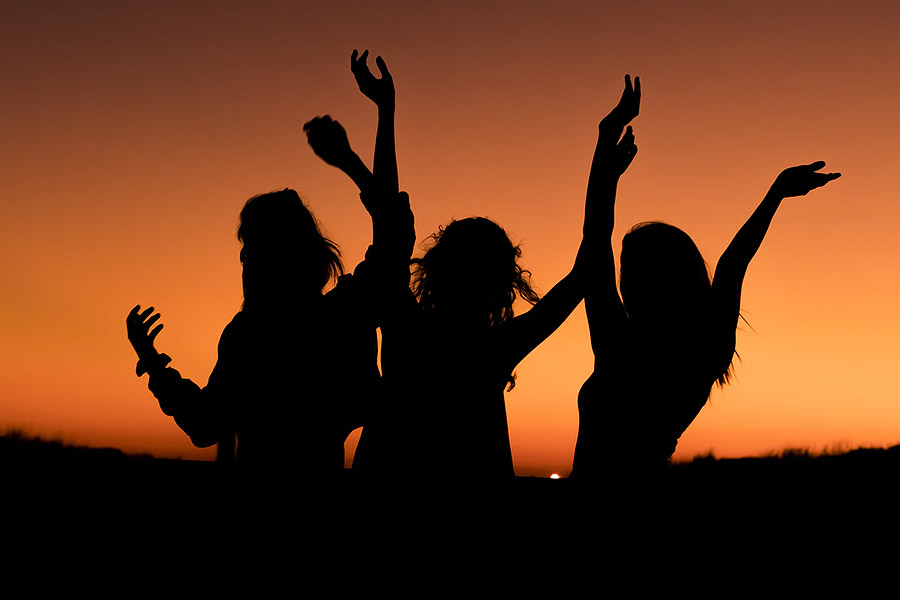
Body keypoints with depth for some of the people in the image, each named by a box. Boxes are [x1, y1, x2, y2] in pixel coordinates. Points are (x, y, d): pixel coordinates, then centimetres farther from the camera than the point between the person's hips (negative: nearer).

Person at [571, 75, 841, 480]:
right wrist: (778, 190, 19)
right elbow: (731, 264, 11)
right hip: (643, 473, 7)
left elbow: (596, 237, -13)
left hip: (599, 475, -6)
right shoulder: (708, 352, -1)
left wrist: (607, 144, -8)